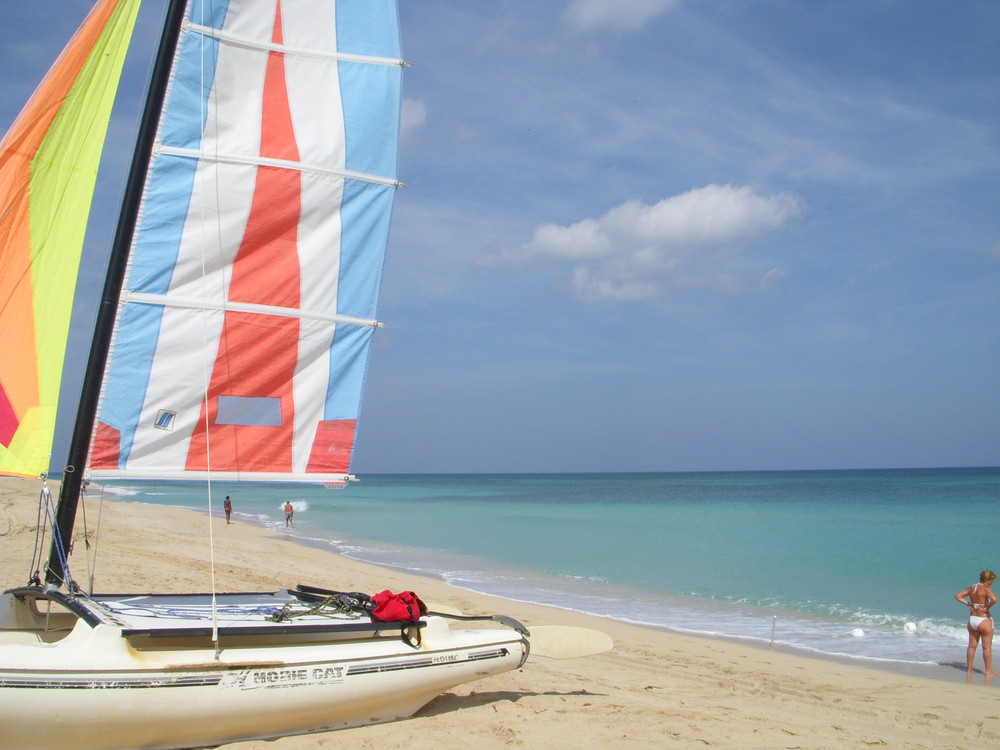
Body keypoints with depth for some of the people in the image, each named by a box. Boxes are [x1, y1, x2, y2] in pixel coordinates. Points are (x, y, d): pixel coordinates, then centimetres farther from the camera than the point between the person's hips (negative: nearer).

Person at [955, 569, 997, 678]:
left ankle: (969, 669, 19)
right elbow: (994, 599, -33)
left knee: (972, 646, 13)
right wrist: (987, 607, -16)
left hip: (972, 619, 6)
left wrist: (968, 604, 3)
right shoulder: (986, 589, -16)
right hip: (984, 620, -6)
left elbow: (957, 596, 9)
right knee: (987, 647, 3)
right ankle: (989, 672, 7)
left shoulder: (971, 588, 5)